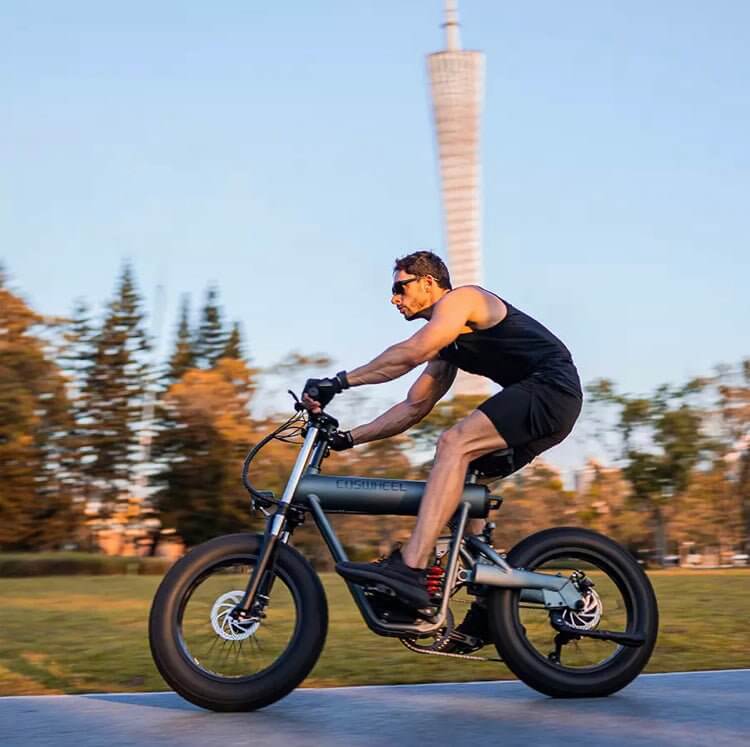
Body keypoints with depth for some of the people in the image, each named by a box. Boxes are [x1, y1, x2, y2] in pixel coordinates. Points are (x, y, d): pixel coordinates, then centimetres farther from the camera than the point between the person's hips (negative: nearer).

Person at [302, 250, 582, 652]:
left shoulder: (462, 299, -6)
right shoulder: (448, 344, 22)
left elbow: (412, 352, -23)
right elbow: (413, 407, 21)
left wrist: (340, 381, -23)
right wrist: (350, 437, 14)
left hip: (552, 388, -10)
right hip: (538, 400, 10)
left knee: (454, 443, -24)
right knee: (462, 479, 7)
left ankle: (410, 568, -35)